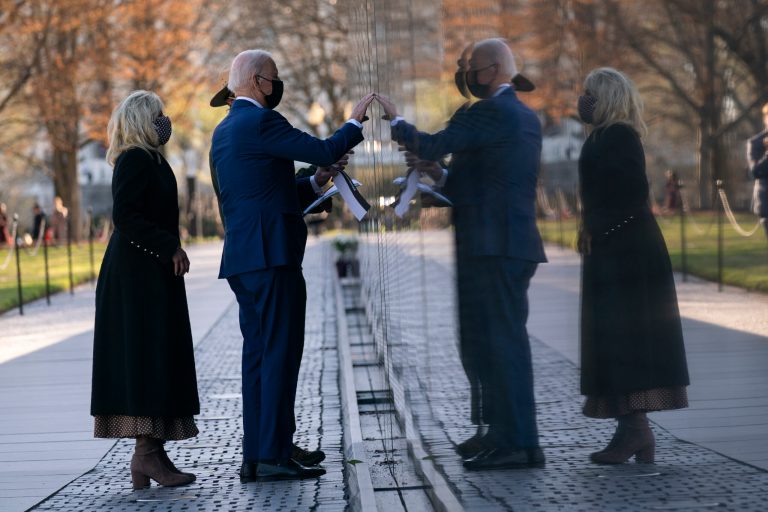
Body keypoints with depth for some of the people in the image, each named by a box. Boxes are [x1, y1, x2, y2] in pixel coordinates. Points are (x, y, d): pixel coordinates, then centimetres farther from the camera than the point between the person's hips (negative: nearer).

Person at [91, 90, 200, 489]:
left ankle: (149, 455, 11)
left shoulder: (149, 160, 19)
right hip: (140, 276, -10)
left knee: (156, 359, 9)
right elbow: (125, 216, -21)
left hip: (145, 274, 10)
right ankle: (147, 454, -11)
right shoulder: (136, 160, -11)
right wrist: (170, 248, -21)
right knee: (148, 355, -11)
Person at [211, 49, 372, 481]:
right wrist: (356, 123, 2)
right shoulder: (261, 121, -10)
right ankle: (273, 455, -9)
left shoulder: (224, 130, 20)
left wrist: (315, 182, 18)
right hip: (272, 255, -9)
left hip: (242, 258, 10)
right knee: (279, 354, -8)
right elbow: (325, 151, -14)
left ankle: (254, 457, 10)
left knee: (258, 355, 10)